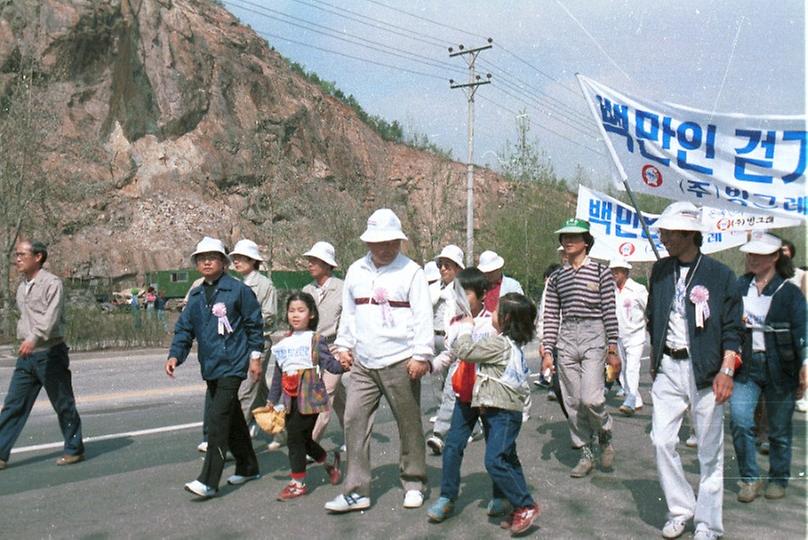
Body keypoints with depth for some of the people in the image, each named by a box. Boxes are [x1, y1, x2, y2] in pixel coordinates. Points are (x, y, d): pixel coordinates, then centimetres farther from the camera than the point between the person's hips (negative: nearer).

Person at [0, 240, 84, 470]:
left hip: (50, 353, -7)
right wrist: (23, 339, 18)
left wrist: (34, 338, -38)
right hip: (26, 355, 7)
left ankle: (74, 450, 17)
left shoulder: (52, 283, -12)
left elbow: (51, 316, -26)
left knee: (63, 404, 4)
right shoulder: (21, 287, 13)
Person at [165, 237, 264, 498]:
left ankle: (209, 481, -10)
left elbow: (255, 324, -2)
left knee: (218, 419, -12)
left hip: (232, 365, -7)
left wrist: (255, 356, -4)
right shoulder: (196, 296, 11)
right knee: (232, 418, 16)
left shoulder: (238, 290, -6)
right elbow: (184, 328, 9)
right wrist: (175, 355, -6)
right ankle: (248, 467, 30)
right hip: (210, 366, 7)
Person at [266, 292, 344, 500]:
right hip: (290, 400, 6)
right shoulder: (283, 343, 12)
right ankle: (330, 463, 39)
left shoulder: (316, 340, -5)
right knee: (303, 439, 13)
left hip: (309, 398, -6)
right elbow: (278, 374, 19)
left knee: (295, 438, -6)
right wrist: (272, 400, 21)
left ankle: (298, 483, 10)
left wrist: (344, 364, -34)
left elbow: (330, 364, -13)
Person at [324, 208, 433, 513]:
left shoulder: (411, 271, -5)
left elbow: (423, 317, -8)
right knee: (354, 421, 0)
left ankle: (414, 484, 26)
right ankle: (356, 491, 8)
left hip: (400, 362, -4)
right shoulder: (356, 271, 11)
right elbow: (348, 313, 18)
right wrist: (344, 345, 12)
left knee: (409, 424, 8)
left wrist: (421, 355, -12)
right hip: (363, 364, 5)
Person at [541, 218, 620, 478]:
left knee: (590, 398, -15)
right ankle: (585, 454, 19)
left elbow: (609, 312, -1)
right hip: (565, 339, 4)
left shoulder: (601, 272, 1)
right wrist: (547, 352, 4)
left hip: (593, 336, -4)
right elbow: (550, 316, 8)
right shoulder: (556, 277, 10)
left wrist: (613, 349, -3)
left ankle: (605, 437, 16)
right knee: (572, 402, 6)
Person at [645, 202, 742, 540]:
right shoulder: (660, 270, 6)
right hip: (668, 368, 4)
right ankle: (680, 509, 19)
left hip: (705, 370, -3)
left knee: (710, 449, 5)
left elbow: (731, 329, -5)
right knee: (661, 440, 0)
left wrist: (726, 371, -14)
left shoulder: (720, 275, -6)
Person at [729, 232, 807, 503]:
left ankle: (778, 479, 29)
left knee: (779, 428, 10)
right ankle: (750, 479, 5)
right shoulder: (739, 286, 6)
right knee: (739, 421, -11)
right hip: (746, 365, 2)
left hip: (779, 367, -2)